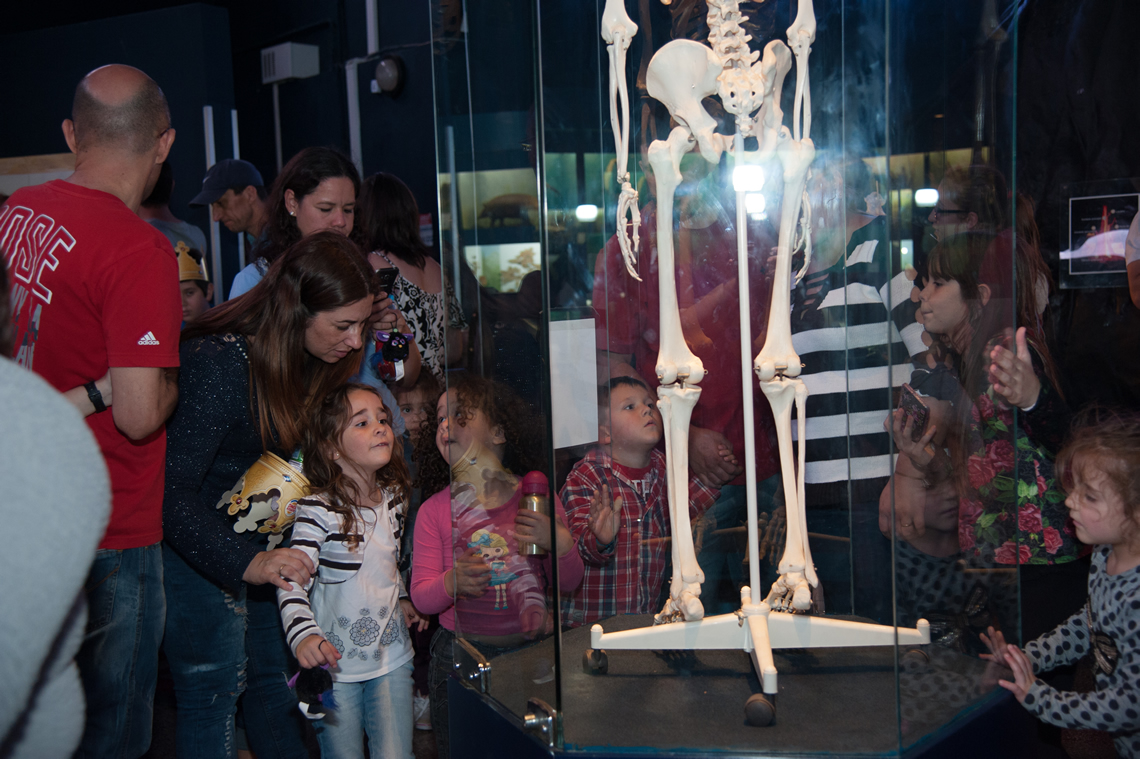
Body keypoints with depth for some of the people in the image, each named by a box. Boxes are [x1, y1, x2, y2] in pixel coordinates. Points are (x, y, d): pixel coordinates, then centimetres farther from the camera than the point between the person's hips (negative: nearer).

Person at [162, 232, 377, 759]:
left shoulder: (314, 357, -2)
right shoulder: (220, 361, -27)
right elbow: (172, 490, -30)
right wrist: (247, 562, -40)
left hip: (259, 533, 7)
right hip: (192, 537, -7)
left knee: (276, 671, 12)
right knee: (214, 686, -6)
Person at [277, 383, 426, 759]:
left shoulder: (394, 498, 2)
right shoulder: (318, 510, -18)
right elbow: (291, 582, -26)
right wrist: (303, 634, -41)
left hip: (392, 657, 4)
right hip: (335, 661, -4)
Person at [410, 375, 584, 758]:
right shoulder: (434, 511, -4)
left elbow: (569, 584, 2)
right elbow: (420, 597, -6)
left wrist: (560, 544, -18)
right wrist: (451, 583, -26)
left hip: (531, 647, 1)